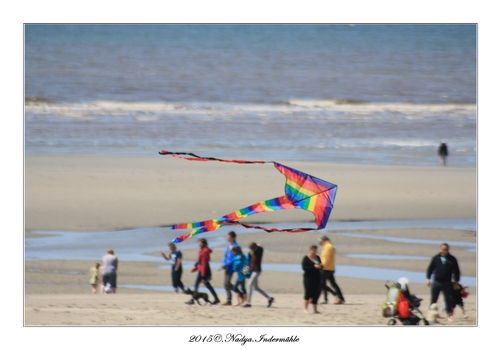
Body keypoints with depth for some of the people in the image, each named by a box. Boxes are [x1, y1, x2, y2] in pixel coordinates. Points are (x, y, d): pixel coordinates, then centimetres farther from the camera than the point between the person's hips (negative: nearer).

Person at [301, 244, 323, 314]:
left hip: (317, 278, 5)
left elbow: (321, 267, 17)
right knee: (308, 293, -7)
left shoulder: (317, 258, 13)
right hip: (308, 278, -5)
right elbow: (304, 268, -14)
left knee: (316, 294, 4)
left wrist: (320, 266, -8)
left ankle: (315, 309, 10)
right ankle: (305, 308, 0)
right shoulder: (306, 258, -4)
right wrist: (314, 267, -19)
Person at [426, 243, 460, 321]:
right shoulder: (436, 258, 4)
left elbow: (456, 271, 8)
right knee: (433, 300, 5)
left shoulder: (452, 259, 2)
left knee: (448, 300, -1)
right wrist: (428, 278, 2)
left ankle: (450, 315, 4)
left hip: (447, 283, -1)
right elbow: (430, 269, 10)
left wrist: (456, 282, 5)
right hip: (436, 282, 1)